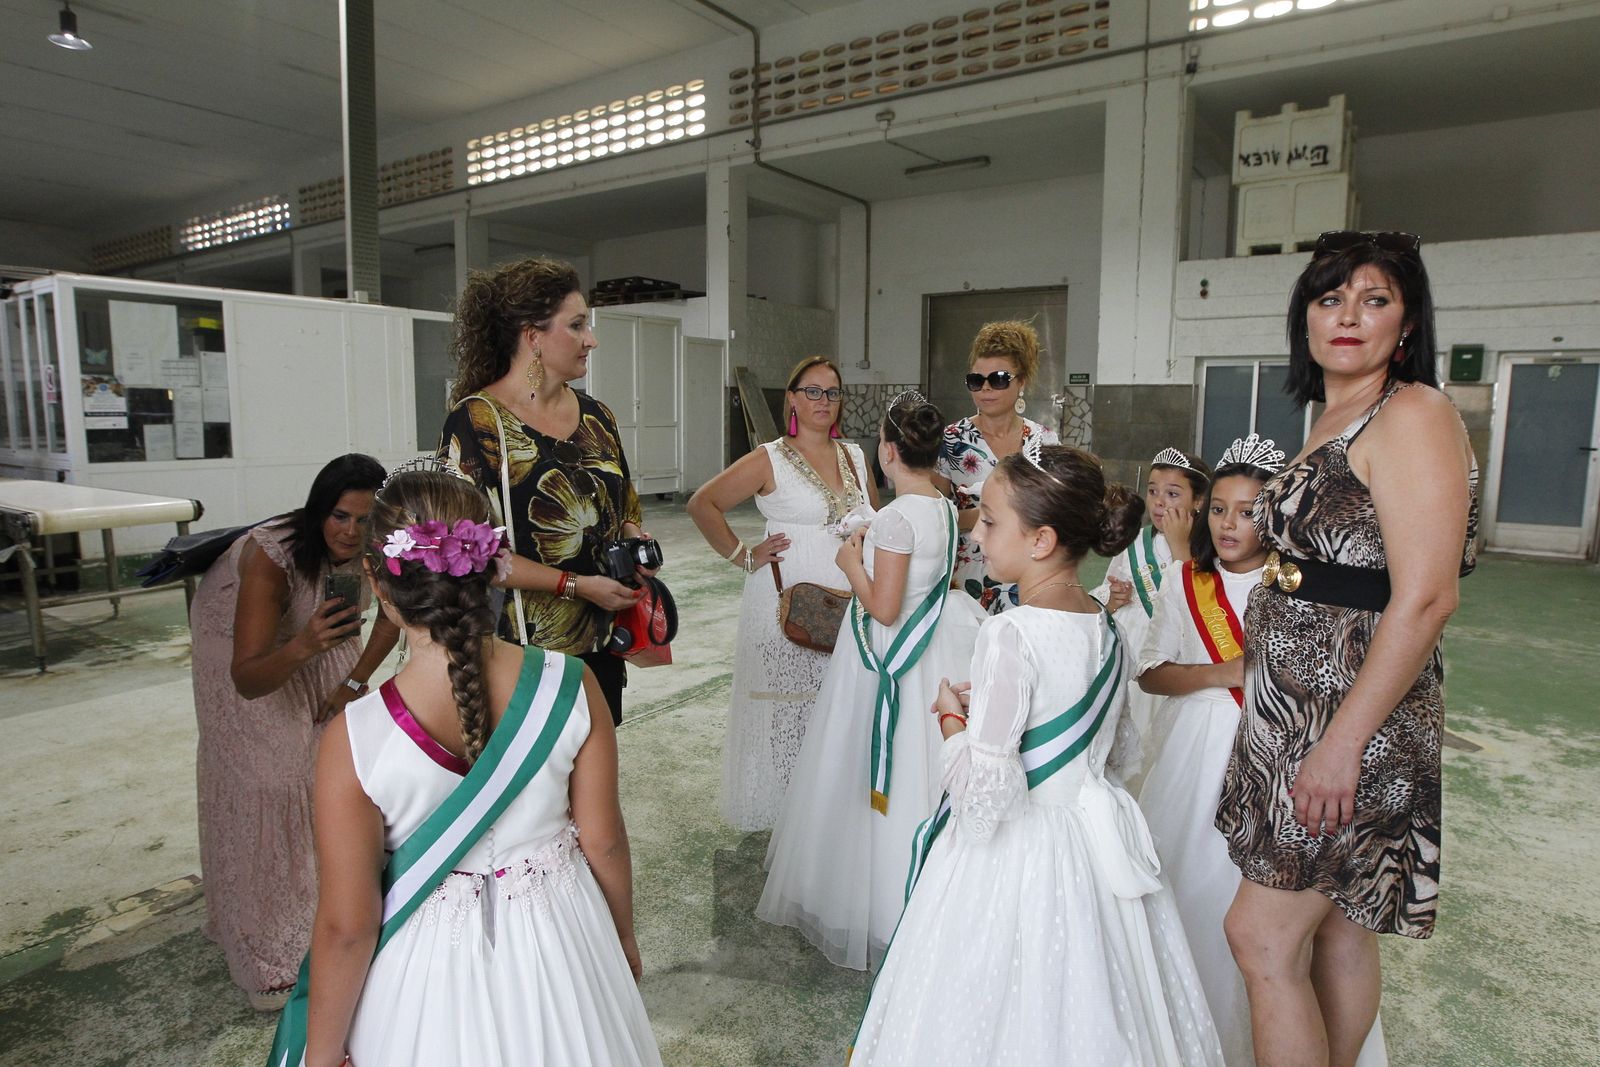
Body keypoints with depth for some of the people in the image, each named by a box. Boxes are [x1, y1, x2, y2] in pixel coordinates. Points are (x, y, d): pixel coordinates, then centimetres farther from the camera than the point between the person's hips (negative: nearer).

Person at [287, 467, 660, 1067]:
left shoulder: (354, 742, -25)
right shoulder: (571, 687, -22)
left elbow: (346, 928, -16)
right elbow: (603, 843, -10)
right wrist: (624, 938, 9)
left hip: (432, 981, -1)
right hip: (560, 947, 2)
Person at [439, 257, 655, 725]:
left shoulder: (596, 416, 8)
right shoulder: (476, 421, -11)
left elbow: (624, 507, 19)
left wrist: (635, 540, -3)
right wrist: (575, 585, -18)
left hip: (600, 642, 6)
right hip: (519, 650, -6)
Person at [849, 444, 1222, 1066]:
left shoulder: (1010, 635, -24)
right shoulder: (1108, 628, 0)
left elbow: (983, 793, -26)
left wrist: (951, 717, -8)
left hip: (1014, 855, -7)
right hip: (1096, 843, 8)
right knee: (1084, 1014, 23)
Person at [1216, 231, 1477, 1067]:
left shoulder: (1412, 415, -14)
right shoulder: (1329, 421, 13)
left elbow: (1423, 599, -21)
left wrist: (1342, 743, -23)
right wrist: (1245, 668, 17)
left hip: (1353, 716, -8)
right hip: (1296, 709, 8)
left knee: (1262, 935, -1)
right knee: (1334, 924, 19)